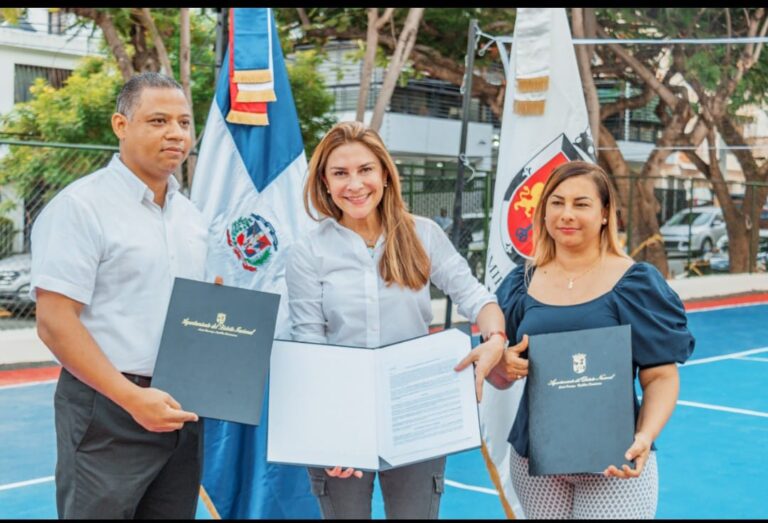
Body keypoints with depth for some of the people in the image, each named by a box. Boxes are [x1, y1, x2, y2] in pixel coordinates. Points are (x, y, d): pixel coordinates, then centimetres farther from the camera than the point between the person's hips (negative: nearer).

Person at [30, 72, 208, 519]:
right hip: (109, 411, -7)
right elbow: (55, 323, -16)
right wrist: (134, 398, -21)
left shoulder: (190, 214, 12)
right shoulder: (81, 207, -10)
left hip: (180, 410, 7)